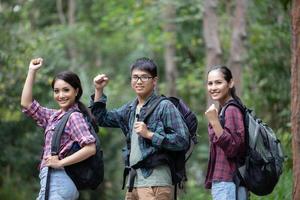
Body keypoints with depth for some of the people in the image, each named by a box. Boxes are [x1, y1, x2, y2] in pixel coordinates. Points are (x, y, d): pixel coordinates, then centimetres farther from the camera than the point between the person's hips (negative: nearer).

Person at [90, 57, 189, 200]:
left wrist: (149, 134, -16)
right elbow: (102, 119, 29)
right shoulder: (131, 109, 17)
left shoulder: (164, 107, -5)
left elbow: (182, 141, -12)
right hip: (133, 182, 8)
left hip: (155, 183, -8)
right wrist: (99, 90, 18)